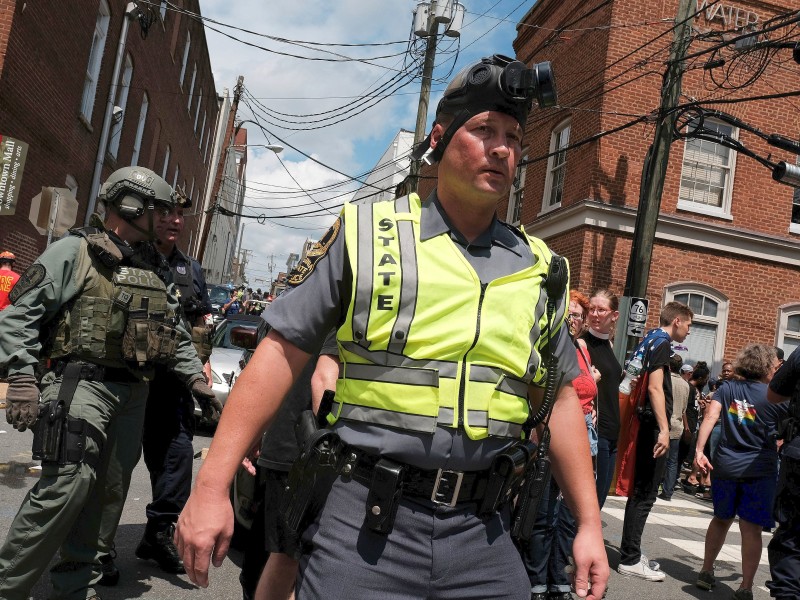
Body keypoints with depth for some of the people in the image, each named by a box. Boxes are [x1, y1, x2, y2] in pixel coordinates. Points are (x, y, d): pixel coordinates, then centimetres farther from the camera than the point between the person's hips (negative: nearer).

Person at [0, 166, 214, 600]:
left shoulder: (154, 270, 18)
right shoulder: (74, 252, -2)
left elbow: (175, 333, 22)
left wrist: (194, 374, 11)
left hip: (133, 394, 7)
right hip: (82, 384, -7)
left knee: (108, 492, 10)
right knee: (66, 486, -15)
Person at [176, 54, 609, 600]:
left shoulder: (539, 269, 8)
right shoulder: (367, 233, -2)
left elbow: (561, 398, 13)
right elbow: (283, 352, -4)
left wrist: (590, 523, 10)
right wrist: (211, 486, -7)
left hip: (482, 533, 3)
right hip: (365, 525, -2)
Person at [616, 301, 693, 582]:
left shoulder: (649, 341, 17)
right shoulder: (662, 342, -10)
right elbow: (655, 387, -19)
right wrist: (663, 429, -24)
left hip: (644, 425, 10)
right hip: (653, 426, -10)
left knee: (641, 492, 15)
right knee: (644, 494, -5)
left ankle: (631, 551, 24)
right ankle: (630, 560, 1)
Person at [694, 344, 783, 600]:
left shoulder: (727, 387, 1)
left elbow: (710, 416, -11)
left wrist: (699, 450, -13)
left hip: (725, 465, 3)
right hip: (759, 469, -3)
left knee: (721, 519, 19)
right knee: (751, 529, 1)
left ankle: (706, 572, 26)